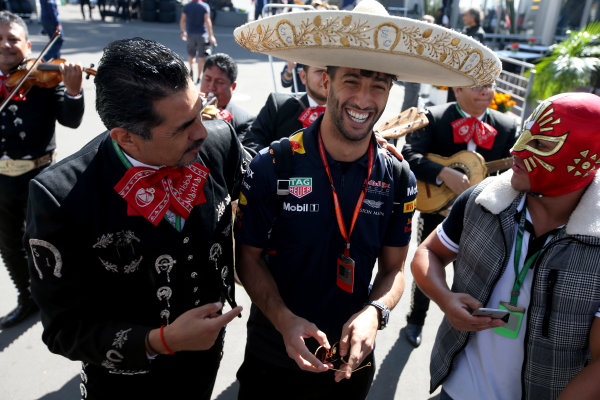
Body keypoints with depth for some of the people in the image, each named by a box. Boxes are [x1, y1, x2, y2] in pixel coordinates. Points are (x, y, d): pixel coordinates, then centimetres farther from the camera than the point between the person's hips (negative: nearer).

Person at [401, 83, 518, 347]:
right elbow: (409, 154, -24)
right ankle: (416, 320, 40)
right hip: (435, 209, -2)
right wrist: (444, 173, -34)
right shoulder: (434, 118, -12)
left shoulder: (508, 126, -1)